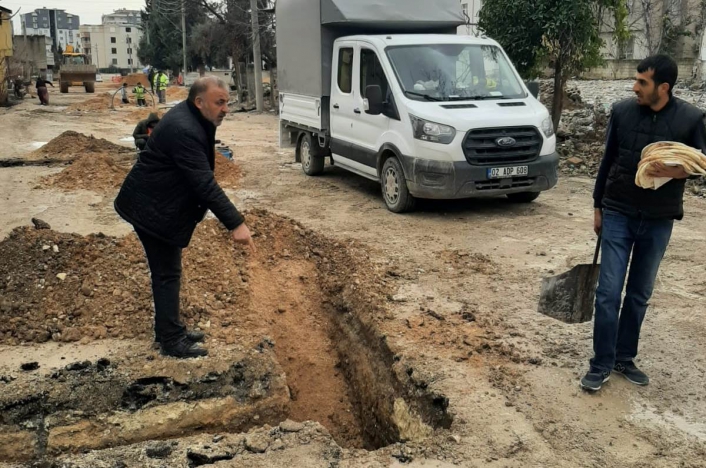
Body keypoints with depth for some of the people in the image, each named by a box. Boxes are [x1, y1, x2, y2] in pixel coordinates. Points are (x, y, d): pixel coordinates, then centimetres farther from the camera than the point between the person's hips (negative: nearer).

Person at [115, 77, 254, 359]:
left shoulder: (193, 119, 4)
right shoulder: (184, 131, -28)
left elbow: (201, 178, 14)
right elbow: (205, 184, -33)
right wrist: (235, 224, -33)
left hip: (160, 204, 10)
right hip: (151, 208, -10)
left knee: (166, 271, 17)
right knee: (167, 274, -3)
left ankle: (169, 330, 30)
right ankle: (171, 340, 8)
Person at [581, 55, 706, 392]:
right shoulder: (622, 111, -3)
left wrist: (677, 171, -21)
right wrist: (598, 206, 10)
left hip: (658, 221, 0)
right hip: (618, 215, 0)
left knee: (639, 295, 11)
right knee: (608, 293, -3)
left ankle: (625, 358, 26)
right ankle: (601, 365, 8)